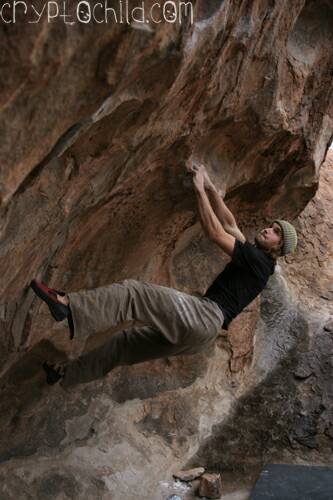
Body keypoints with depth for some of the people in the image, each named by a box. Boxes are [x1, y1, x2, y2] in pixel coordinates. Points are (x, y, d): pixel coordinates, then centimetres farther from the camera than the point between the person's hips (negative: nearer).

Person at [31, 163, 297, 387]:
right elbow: (229, 223, 27)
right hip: (203, 330, 9)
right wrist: (210, 187, 22)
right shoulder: (251, 257, 23)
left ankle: (69, 306, -26)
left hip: (207, 314, -9)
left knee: (134, 291, -18)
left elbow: (215, 233, -10)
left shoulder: (259, 260, -4)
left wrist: (200, 189, -5)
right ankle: (65, 374, 21)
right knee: (129, 341, 12)